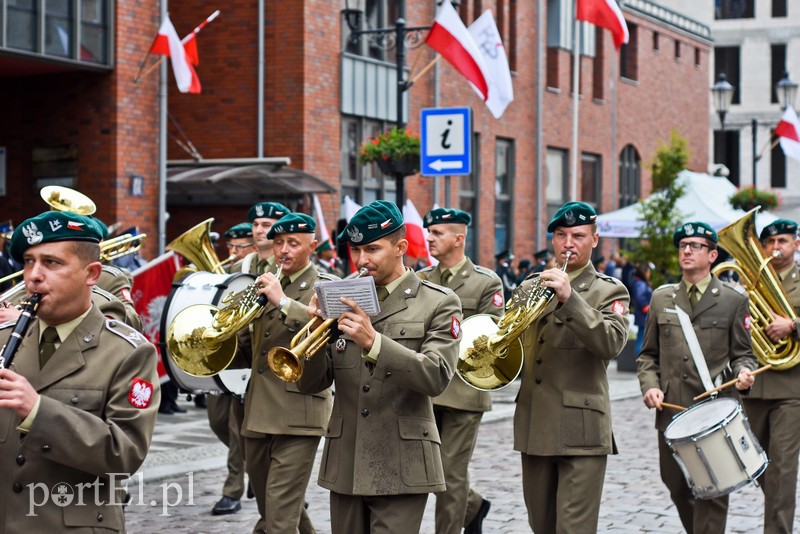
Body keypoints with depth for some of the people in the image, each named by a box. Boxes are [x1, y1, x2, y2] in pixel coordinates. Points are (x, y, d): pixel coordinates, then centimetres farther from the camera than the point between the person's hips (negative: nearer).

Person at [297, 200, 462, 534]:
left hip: (400, 467, -4)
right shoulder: (342, 301, 11)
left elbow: (436, 377, -14)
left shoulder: (438, 303, 0)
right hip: (345, 465, 4)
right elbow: (311, 384, 8)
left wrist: (373, 341, -24)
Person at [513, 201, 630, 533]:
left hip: (580, 430, -5)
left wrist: (569, 298, -26)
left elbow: (612, 343, -18)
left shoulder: (609, 291, 0)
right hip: (534, 427, 5)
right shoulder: (529, 287, 15)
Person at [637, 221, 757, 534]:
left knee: (711, 493, -6)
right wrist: (650, 385, -3)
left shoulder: (733, 301, 3)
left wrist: (743, 372, -16)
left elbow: (742, 354, 6)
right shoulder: (661, 298, 11)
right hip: (670, 411, 3)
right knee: (677, 489, 11)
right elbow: (648, 355, 14)